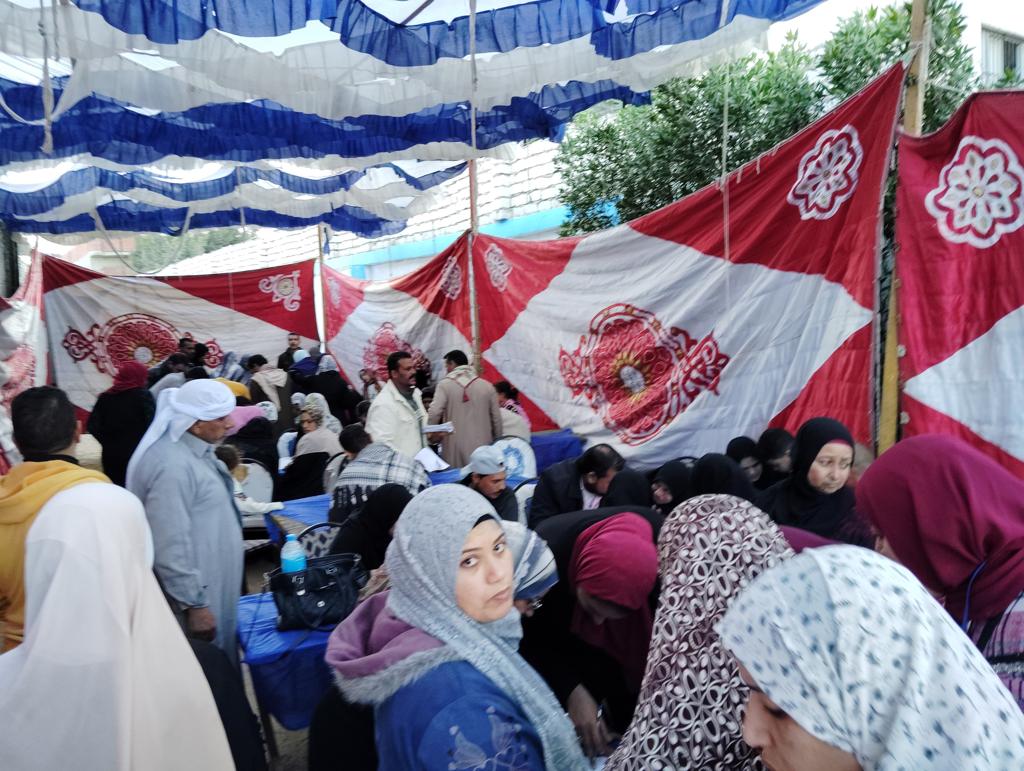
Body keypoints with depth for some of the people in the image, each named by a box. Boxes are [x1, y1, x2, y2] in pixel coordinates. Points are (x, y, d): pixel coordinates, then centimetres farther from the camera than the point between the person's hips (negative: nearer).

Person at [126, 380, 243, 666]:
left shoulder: (197, 449, 5)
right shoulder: (173, 467, -27)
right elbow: (171, 548, -28)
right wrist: (194, 605, -21)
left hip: (212, 587, 9)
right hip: (197, 593, -9)